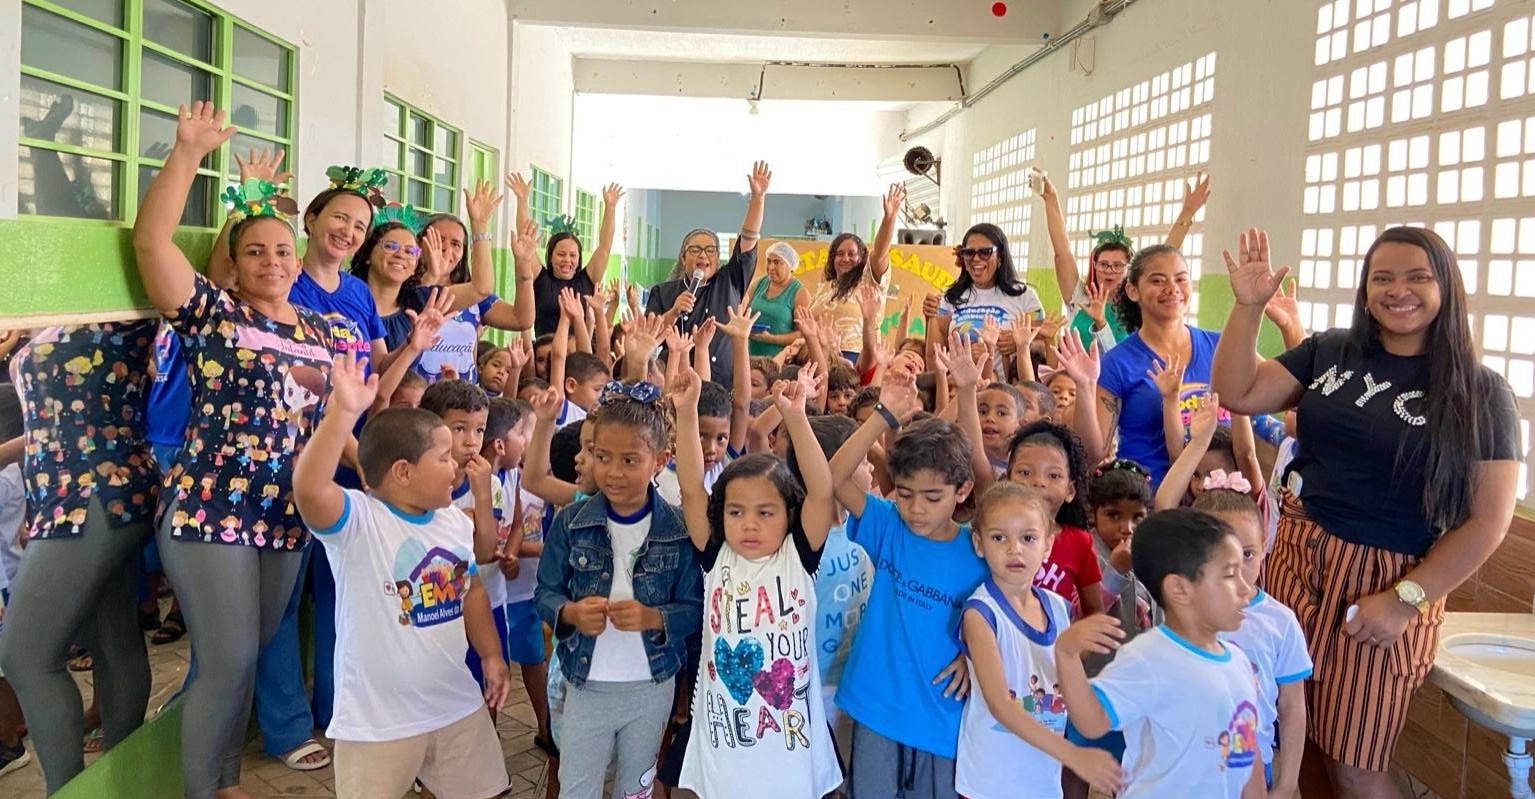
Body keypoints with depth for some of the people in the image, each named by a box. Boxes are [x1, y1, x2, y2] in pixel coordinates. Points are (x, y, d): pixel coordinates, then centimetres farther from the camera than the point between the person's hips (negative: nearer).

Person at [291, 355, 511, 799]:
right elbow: (308, 489, -38)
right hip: (377, 722, -6)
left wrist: (491, 655, 12)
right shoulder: (357, 519, -18)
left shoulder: (456, 522, 3)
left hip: (459, 706, 6)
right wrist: (344, 411, -45)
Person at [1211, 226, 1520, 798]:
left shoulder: (1480, 392, -4)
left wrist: (1405, 600, -12)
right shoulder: (1329, 353, 5)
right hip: (1299, 556, 3)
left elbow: (1489, 519, -6)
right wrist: (1248, 306, -9)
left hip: (1389, 582, -3)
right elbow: (1237, 394, 2)